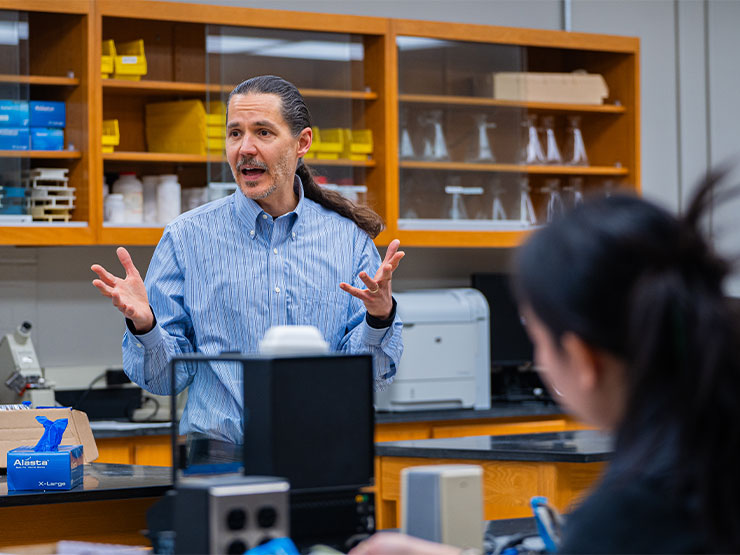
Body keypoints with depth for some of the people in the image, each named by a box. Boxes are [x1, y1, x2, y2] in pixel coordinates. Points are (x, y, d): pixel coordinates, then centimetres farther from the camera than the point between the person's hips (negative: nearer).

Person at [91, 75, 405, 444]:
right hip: (216, 453, 0)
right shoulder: (186, 237, 7)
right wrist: (144, 326, -13)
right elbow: (167, 377, 6)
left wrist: (379, 317, -14)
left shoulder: (349, 238, 9)